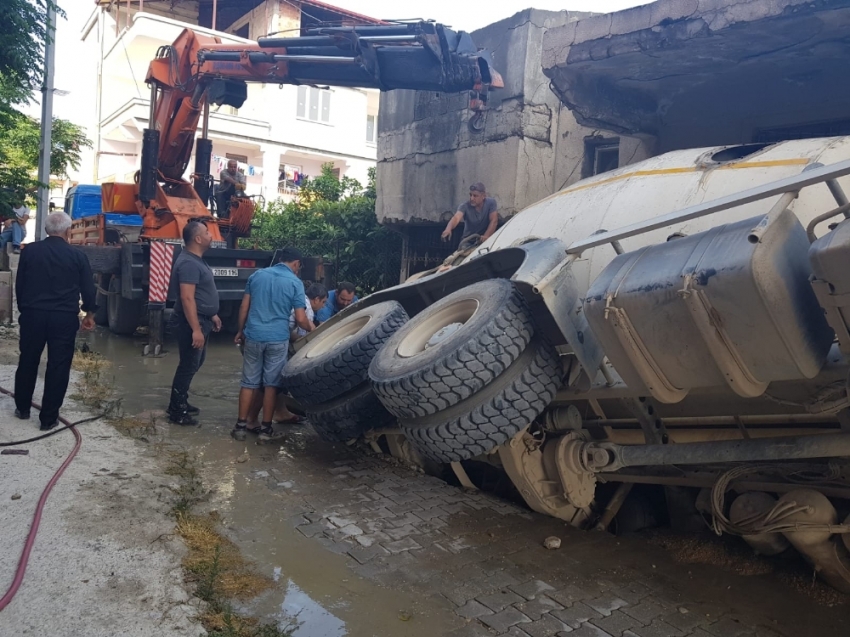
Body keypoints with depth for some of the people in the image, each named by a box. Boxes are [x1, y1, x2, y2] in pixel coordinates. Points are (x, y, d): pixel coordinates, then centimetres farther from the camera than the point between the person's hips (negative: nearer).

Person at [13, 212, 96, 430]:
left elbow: (19, 284, 8)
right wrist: (89, 314, 18)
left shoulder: (29, 250, 1)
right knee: (58, 366, 4)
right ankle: (49, 418, 7)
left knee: (27, 361, 18)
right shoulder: (77, 256, -4)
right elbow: (88, 288, 3)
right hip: (64, 317, -2)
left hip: (33, 314, 2)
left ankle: (22, 408, 31)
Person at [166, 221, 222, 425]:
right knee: (189, 365, -3)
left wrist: (212, 315, 23)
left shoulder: (196, 260, 12)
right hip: (192, 322, -11)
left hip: (201, 319, 11)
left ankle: (180, 402, 31)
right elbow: (187, 298, -26)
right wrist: (196, 329, -28)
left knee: (195, 362, 19)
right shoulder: (189, 263, -21)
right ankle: (176, 411, 8)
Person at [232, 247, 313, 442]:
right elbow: (300, 319, -5)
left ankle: (241, 426, 12)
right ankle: (266, 428, 10)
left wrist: (240, 331, 18)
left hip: (253, 336, 3)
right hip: (277, 339, -3)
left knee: (249, 382, 10)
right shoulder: (295, 283, -3)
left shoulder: (257, 275, 8)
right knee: (271, 384, 6)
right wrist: (311, 329, 15)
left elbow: (244, 307, 8)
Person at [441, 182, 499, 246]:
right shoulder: (465, 206, -13)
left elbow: (494, 221, -16)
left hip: (484, 241, 0)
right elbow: (456, 218, -30)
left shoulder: (491, 202, -10)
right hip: (468, 242, 0)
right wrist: (448, 229, -51)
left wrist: (486, 236, -33)